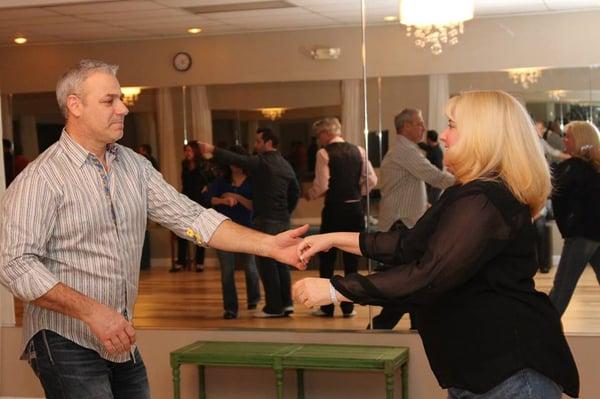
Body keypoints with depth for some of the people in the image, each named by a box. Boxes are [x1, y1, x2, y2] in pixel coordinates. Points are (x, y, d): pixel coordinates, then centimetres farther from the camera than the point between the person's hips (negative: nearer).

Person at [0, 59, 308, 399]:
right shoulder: (42, 178, -14)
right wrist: (92, 312, -25)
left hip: (122, 341, 7)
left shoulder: (135, 166, 6)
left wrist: (270, 246, -8)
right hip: (67, 342, -6)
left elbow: (189, 217, 2)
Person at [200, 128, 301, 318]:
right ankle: (286, 302, 13)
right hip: (283, 220, 8)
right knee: (280, 261, 13)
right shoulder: (286, 165, 13)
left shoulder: (261, 162, -11)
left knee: (267, 263, -3)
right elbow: (296, 192, 18)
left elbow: (236, 159, -23)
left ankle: (274, 307, -2)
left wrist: (213, 150, -24)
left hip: (265, 220, -8)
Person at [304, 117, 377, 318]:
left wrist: (309, 194, 5)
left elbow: (322, 186, -14)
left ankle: (327, 308, 9)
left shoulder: (324, 153, -7)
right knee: (351, 259, 9)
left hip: (334, 209, -4)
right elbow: (371, 180, 1)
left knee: (326, 258, 7)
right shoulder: (358, 151, 5)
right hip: (355, 209, 4)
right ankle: (348, 307, 11)